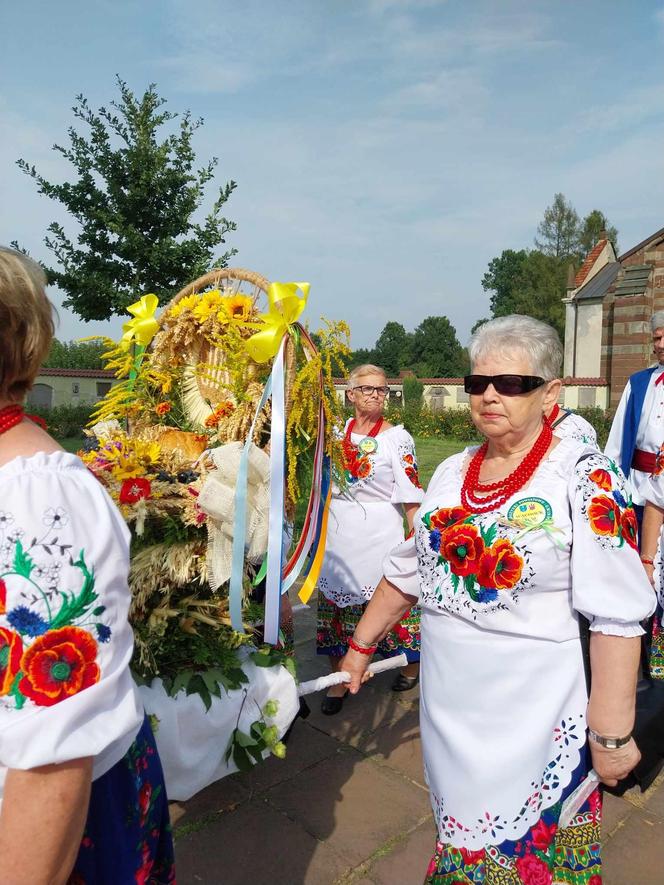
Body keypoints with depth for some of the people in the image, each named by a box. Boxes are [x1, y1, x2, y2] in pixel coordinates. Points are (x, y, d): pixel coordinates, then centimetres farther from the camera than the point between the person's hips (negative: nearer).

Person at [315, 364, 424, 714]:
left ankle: (411, 664, 32)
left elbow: (410, 497, -8)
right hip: (338, 533, 5)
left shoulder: (397, 437, -7)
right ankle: (338, 678, 23)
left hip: (380, 533, -4)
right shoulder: (338, 432, 6)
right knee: (336, 598, 8)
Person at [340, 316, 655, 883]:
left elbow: (616, 617, -15)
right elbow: (406, 573, 10)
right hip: (448, 708, 5)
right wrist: (361, 645, 14)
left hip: (534, 720, -5)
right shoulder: (451, 473, 2)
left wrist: (611, 733, -16)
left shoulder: (584, 476, -14)